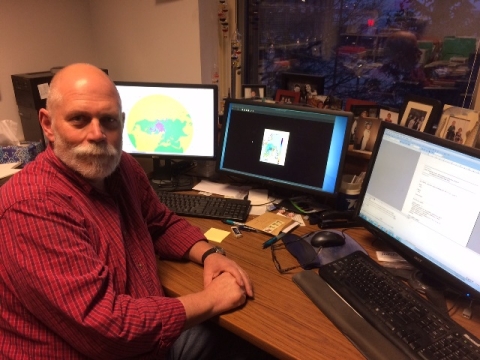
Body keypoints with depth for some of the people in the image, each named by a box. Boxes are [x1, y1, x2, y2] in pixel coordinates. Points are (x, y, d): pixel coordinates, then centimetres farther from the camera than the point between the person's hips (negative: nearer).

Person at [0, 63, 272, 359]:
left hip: (151, 335, 7)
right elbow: (103, 326, -31)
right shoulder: (33, 206, -27)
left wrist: (208, 254, -6)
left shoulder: (123, 167, -3)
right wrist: (209, 301, -21)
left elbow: (162, 224, 12)